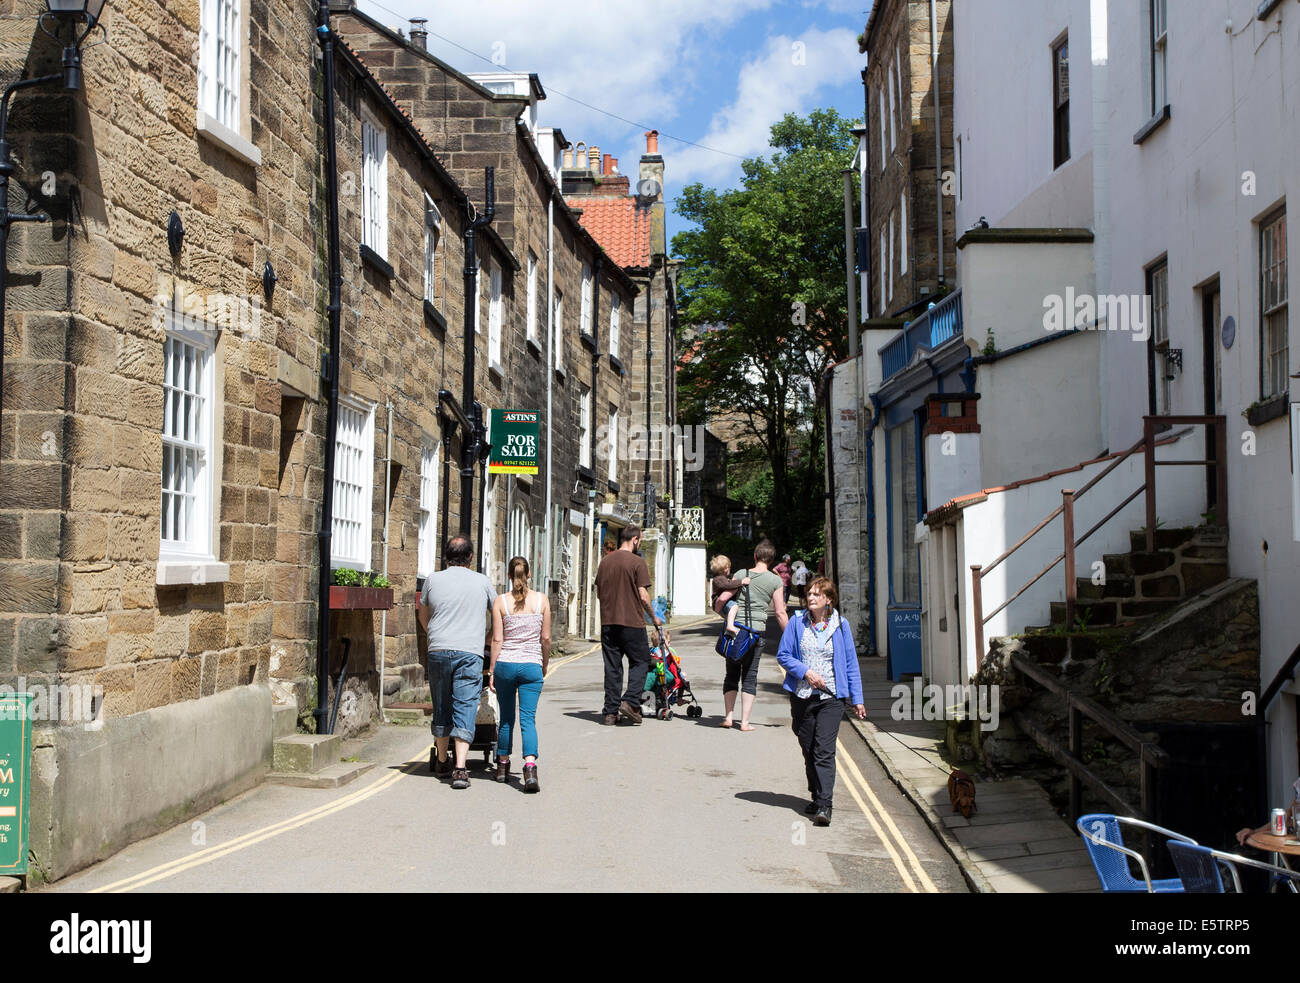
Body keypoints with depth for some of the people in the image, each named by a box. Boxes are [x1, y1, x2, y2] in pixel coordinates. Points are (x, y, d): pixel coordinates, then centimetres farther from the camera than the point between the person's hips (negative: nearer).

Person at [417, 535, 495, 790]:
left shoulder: (433, 580, 7)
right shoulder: (481, 582, 5)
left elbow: (423, 615, 21)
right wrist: (487, 639, 33)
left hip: (438, 652, 2)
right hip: (469, 653, -2)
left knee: (441, 709, 15)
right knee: (465, 709, -4)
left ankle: (442, 762, 30)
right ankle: (460, 769, -14)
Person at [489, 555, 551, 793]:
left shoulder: (501, 601, -2)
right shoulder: (541, 599, 1)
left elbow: (497, 640, -3)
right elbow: (546, 638, 4)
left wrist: (492, 670, 4)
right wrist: (545, 664, 17)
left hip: (505, 663, 1)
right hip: (531, 665, -1)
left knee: (506, 718, 15)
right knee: (528, 718, -3)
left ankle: (502, 766, 26)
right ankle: (530, 768, -21)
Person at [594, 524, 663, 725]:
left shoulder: (605, 561, 8)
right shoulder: (637, 562, -9)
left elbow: (598, 592, 14)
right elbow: (643, 596, -10)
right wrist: (654, 617, 3)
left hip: (608, 621, 5)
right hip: (632, 622, -5)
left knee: (612, 667, 9)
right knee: (640, 662, 8)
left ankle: (611, 712, 9)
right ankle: (630, 702, -7)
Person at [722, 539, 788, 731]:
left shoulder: (741, 574, 1)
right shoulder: (775, 581, 0)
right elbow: (780, 613, -2)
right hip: (757, 629, -1)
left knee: (732, 673, 12)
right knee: (750, 676, 7)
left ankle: (729, 716, 11)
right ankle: (745, 721, 4)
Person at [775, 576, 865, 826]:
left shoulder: (840, 625, 1)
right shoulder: (797, 622, 2)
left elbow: (851, 663, 5)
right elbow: (783, 655, 4)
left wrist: (857, 699, 3)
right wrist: (806, 672, -12)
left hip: (831, 697, -2)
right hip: (802, 696, 2)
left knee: (824, 751, -11)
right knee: (809, 750, 10)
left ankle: (824, 806, -13)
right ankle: (816, 797, 27)